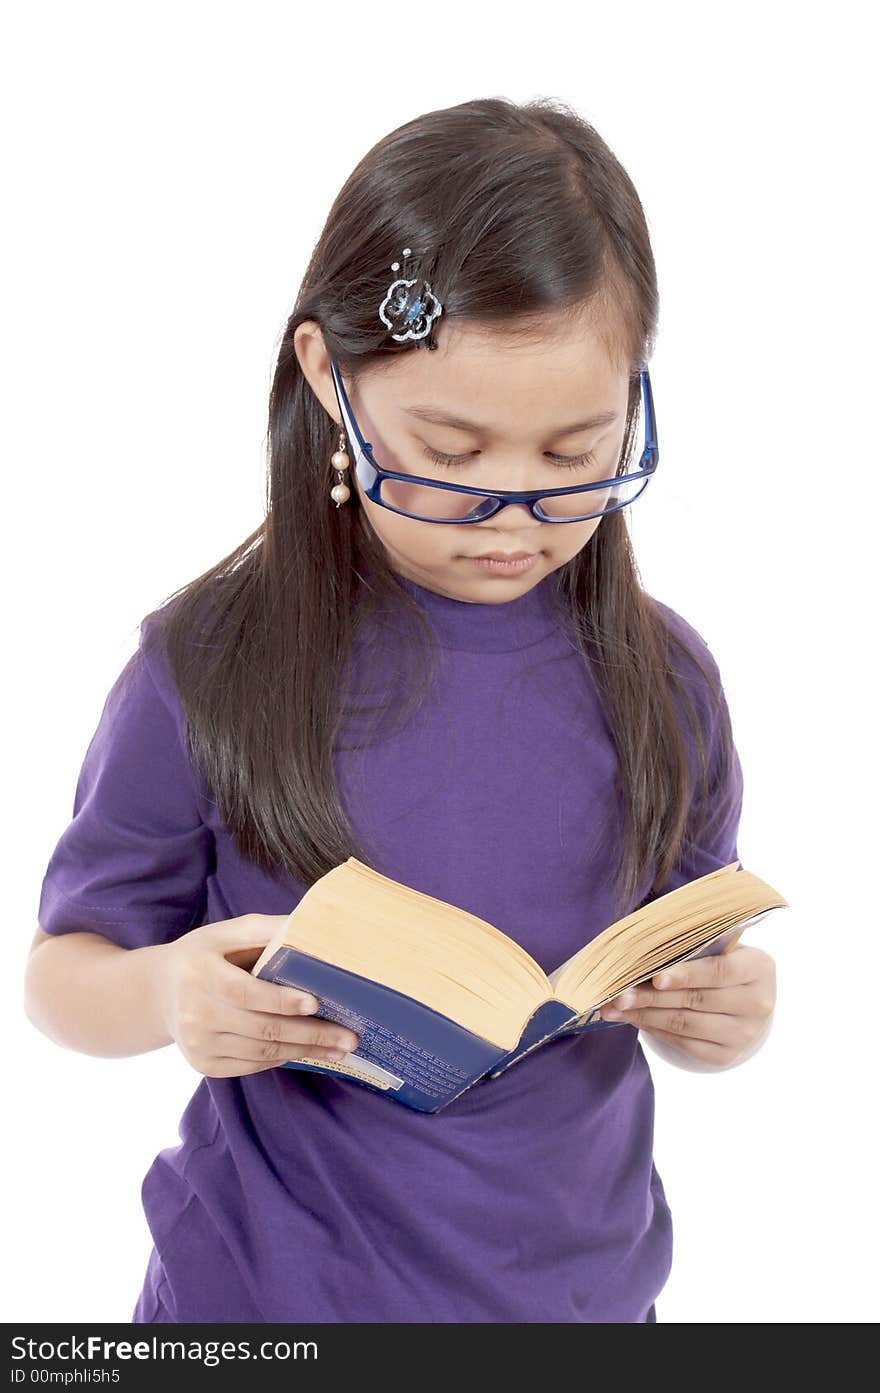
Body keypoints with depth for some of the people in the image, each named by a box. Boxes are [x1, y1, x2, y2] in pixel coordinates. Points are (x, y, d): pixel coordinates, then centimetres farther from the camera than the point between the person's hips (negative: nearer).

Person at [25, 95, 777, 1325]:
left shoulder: (660, 677, -6)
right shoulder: (211, 668, -14)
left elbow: (688, 992, 4)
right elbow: (61, 974, -6)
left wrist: (727, 1015, -18)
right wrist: (166, 994, -27)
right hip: (270, 1288, -2)